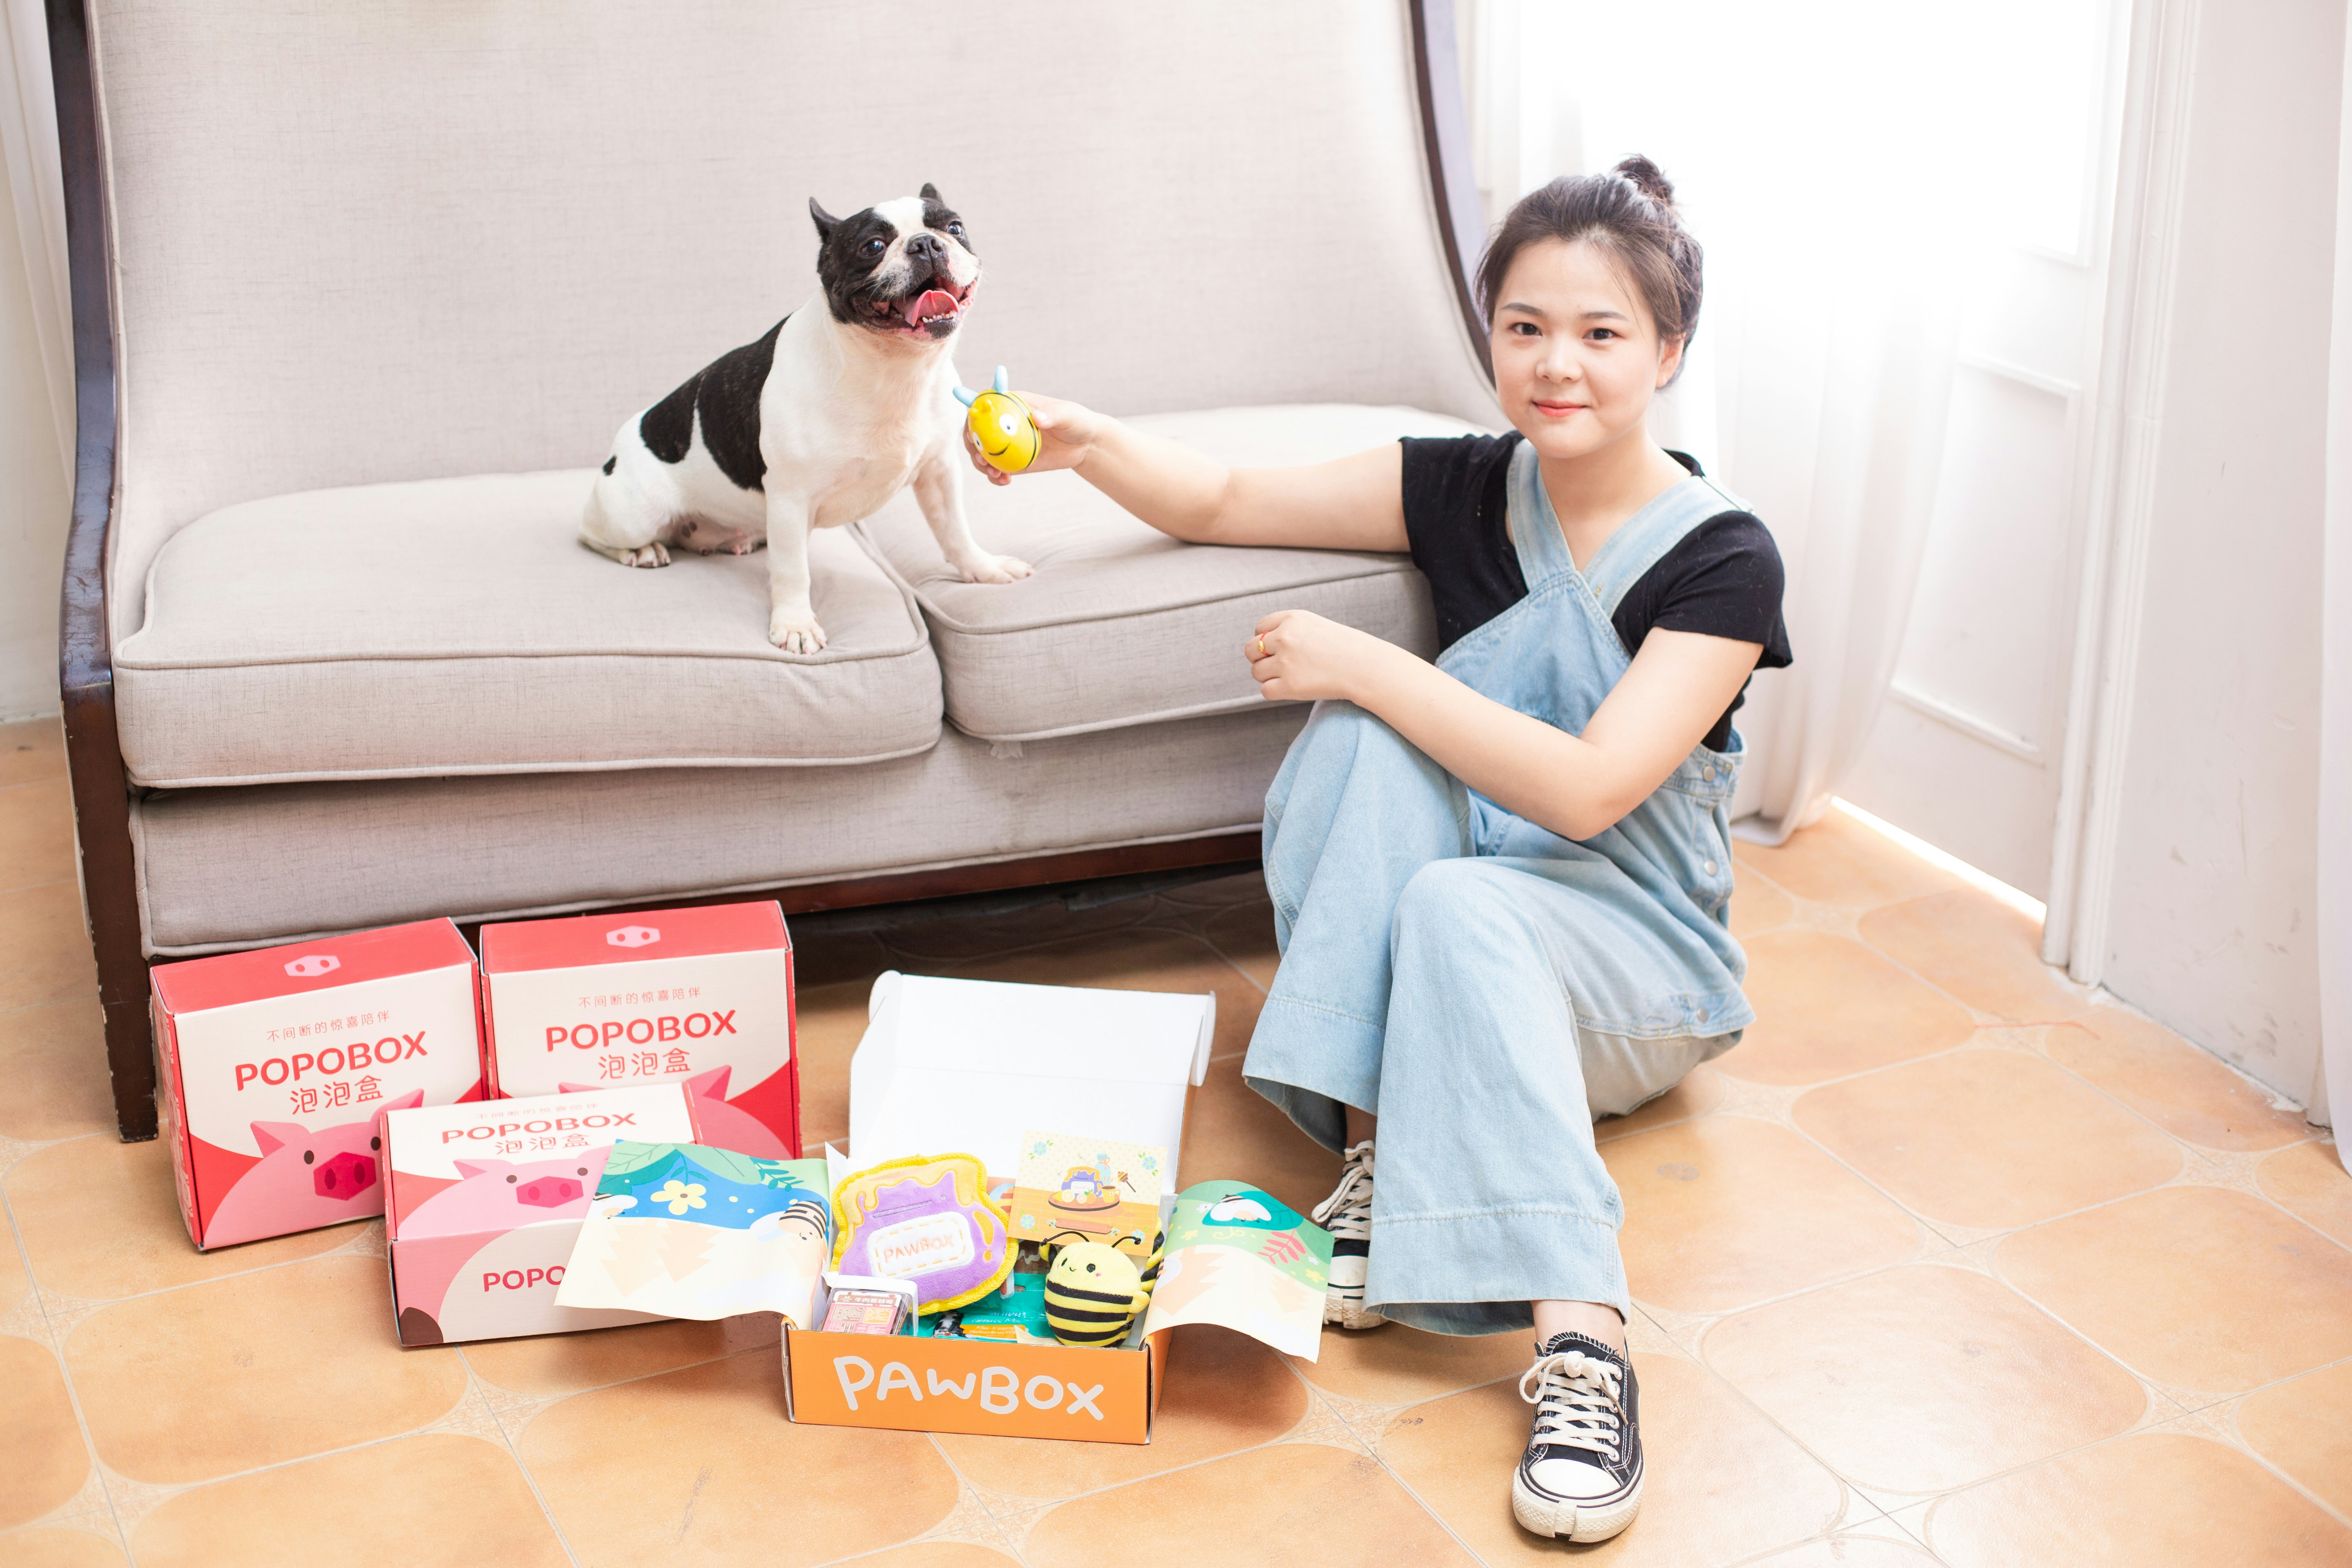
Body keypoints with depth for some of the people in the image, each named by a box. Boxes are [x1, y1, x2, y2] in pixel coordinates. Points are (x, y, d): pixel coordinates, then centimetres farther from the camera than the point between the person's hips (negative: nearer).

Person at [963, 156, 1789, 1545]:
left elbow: (1586, 791, -25)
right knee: (1372, 729, -24)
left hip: (1640, 965, -4)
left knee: (1459, 907, -37)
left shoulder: (1723, 558, -14)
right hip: (1459, 956, 4)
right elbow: (1225, 504, 6)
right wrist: (1088, 446, -15)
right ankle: (1376, 1143, -28)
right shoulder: (1471, 489, 0)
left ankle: (1582, 1343, -43)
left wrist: (1360, 662, -24)